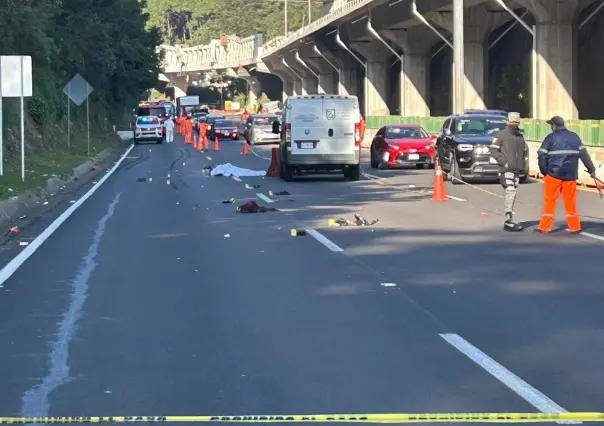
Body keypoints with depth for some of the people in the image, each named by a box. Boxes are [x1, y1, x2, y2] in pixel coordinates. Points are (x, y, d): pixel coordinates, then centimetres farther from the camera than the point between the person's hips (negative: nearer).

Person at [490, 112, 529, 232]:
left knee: (513, 194, 10)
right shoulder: (501, 134, -3)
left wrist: (523, 163, 14)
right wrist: (505, 162, -16)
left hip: (517, 170, 7)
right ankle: (508, 221, -21)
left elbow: (525, 150, 29)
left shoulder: (520, 136, 17)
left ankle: (509, 221, 16)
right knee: (510, 192, -18)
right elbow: (494, 151, -8)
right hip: (506, 169, -7)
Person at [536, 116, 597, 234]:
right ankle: (574, 227, 14)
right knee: (570, 201, 12)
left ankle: (545, 227, 4)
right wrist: (591, 170, 12)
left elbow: (542, 155, -7)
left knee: (550, 201, 3)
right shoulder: (574, 137, 8)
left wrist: (544, 171, 5)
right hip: (570, 175, 3)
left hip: (553, 173, -3)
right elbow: (583, 154, 7)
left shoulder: (551, 137, -3)